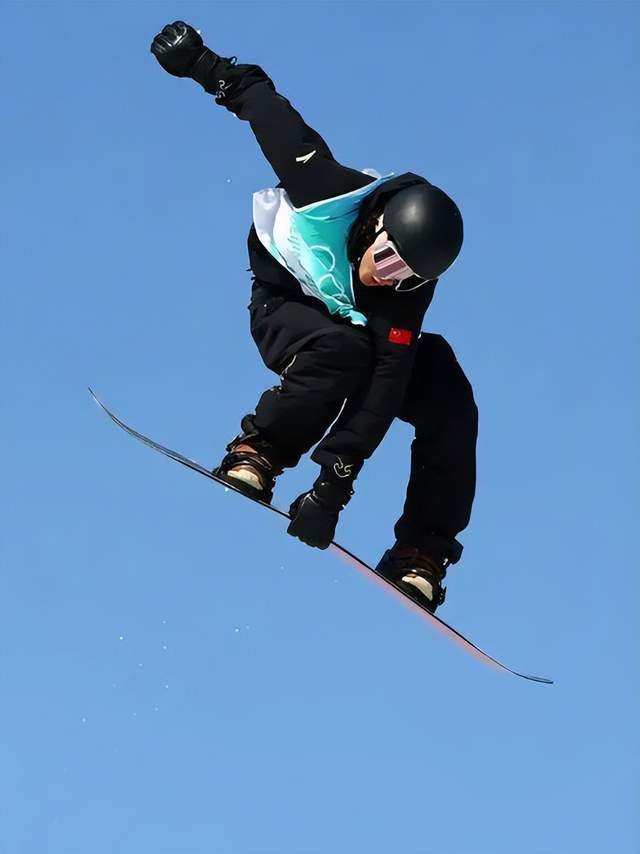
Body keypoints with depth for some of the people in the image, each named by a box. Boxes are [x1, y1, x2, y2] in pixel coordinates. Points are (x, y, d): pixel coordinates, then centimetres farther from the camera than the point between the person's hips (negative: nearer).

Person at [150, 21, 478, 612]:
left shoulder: (411, 292, -32)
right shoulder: (331, 190, -36)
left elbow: (385, 386, -37)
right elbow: (269, 109, -22)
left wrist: (335, 481, -43)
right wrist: (208, 67, -10)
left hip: (362, 333, 2)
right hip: (283, 305, -2)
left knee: (450, 407, -20)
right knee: (343, 352, -39)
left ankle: (419, 561, -13)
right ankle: (255, 456, -23)